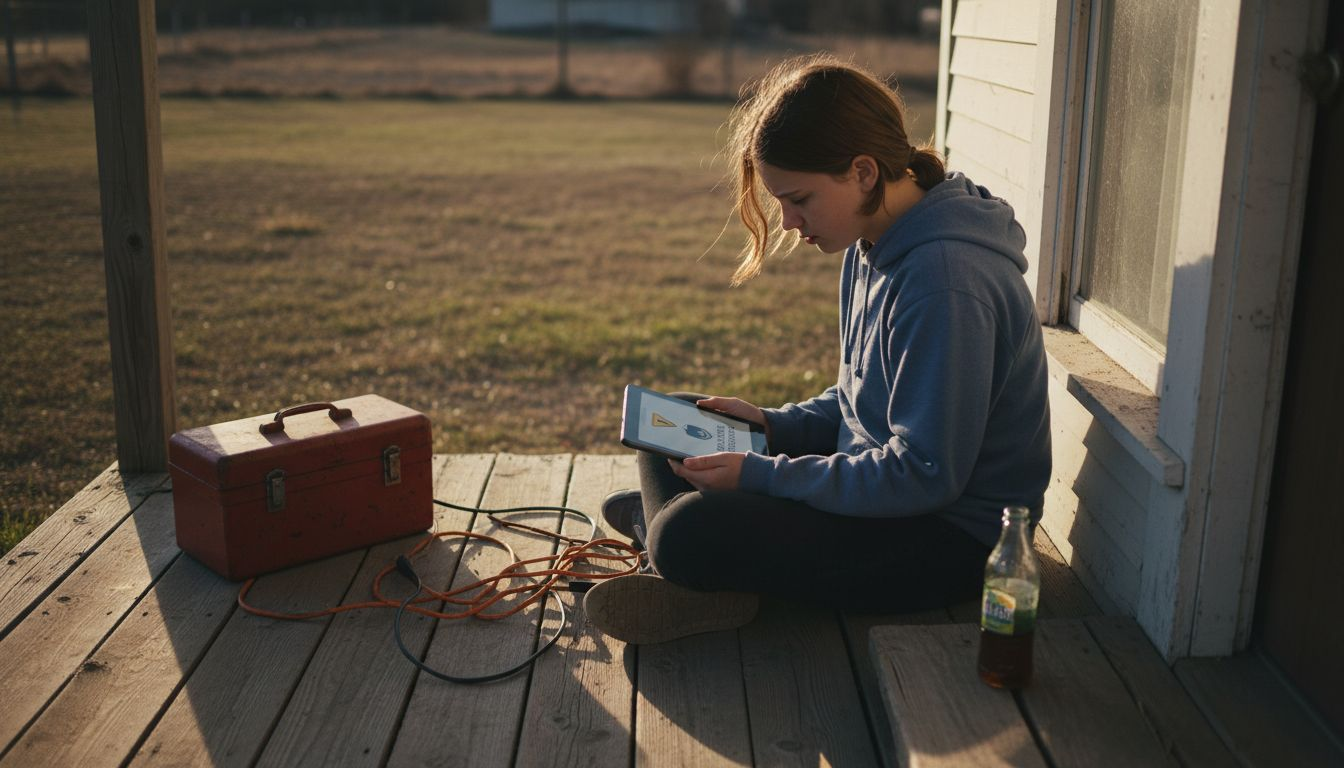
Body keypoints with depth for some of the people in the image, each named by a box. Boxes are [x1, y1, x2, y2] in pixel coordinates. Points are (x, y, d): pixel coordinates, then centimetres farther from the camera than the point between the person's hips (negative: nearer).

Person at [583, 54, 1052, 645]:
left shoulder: (944, 281, -27)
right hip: (884, 478, 10)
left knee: (689, 535, -28)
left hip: (952, 538, -10)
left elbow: (924, 475, -27)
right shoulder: (873, 246, 4)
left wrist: (761, 475, -24)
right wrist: (775, 424, -1)